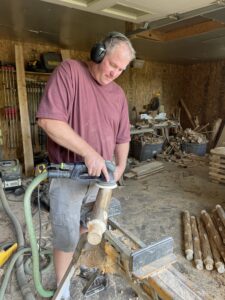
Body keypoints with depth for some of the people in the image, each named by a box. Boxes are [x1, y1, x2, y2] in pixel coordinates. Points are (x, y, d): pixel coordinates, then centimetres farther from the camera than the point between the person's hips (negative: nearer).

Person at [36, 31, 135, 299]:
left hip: (101, 175, 6)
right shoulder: (69, 71, -12)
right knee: (67, 237, 5)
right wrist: (89, 152, -26)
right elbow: (48, 119, -23)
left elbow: (122, 136, 12)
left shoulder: (118, 94, 7)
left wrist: (121, 165, -2)